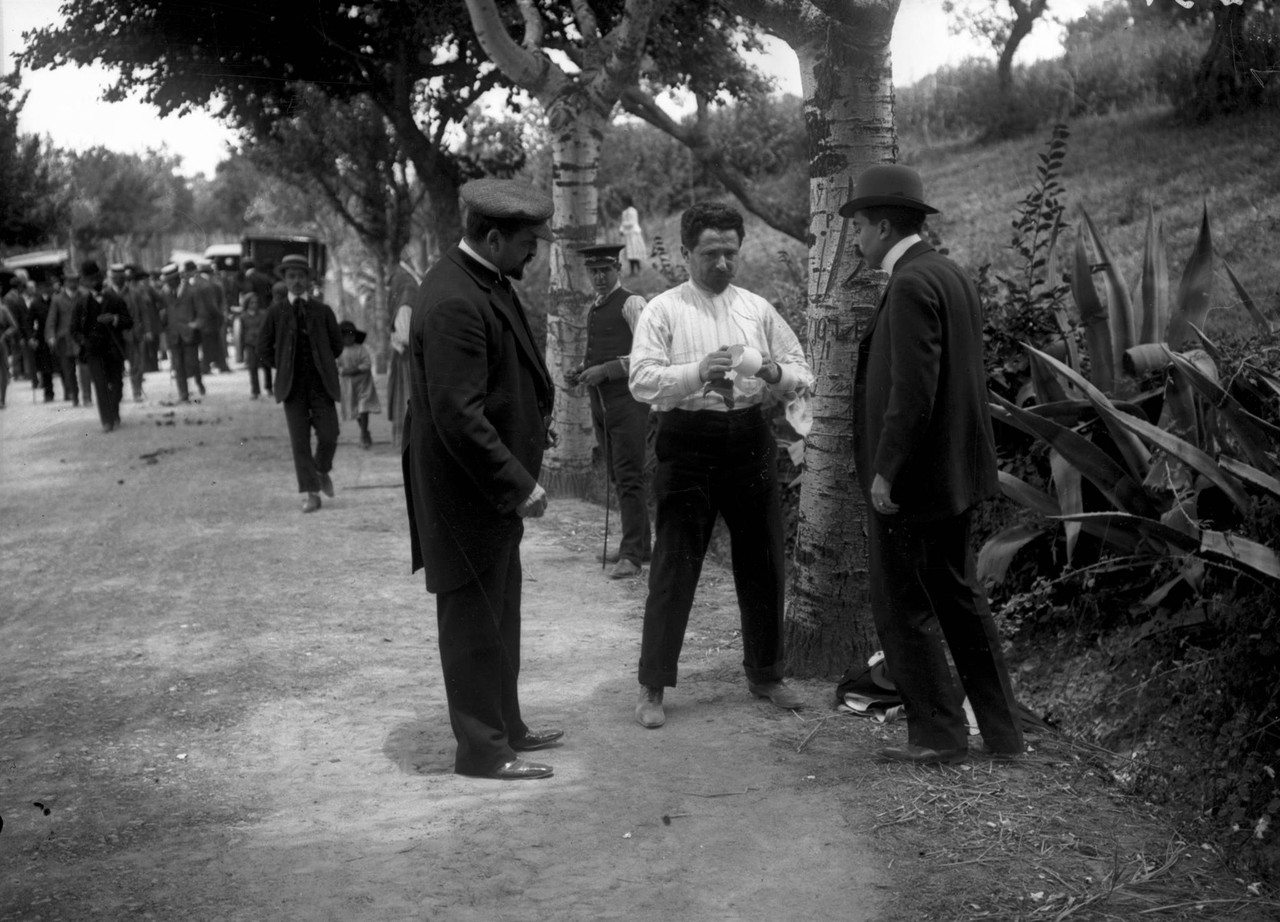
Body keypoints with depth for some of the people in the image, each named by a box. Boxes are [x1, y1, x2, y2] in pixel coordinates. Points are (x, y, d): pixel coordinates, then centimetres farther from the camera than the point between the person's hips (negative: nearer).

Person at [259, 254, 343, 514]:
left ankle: (322, 471, 24)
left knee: (328, 435, -7)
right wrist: (284, 368, 10)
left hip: (321, 384, 0)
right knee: (299, 440, -4)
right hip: (293, 386, 0)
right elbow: (264, 346, 13)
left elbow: (337, 346, 13)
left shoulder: (323, 311, 4)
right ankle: (311, 494, 0)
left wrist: (322, 366, 11)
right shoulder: (276, 313, 3)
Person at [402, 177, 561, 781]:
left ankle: (503, 725, 34)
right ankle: (482, 749, 12)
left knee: (499, 613, 20)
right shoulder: (453, 304, -24)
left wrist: (532, 426, 12)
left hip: (494, 485, 10)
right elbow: (458, 415, -27)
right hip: (465, 488, -10)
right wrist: (518, 484, -23)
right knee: (473, 616, 1)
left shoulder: (487, 283, 8)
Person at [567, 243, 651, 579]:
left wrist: (605, 370, -18)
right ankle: (638, 544, 21)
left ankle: (631, 556, -12)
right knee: (617, 476, 12)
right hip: (600, 401, 8)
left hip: (626, 399, -8)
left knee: (628, 477, -11)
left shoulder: (632, 304, -6)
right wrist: (582, 371, 7)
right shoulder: (594, 310, 18)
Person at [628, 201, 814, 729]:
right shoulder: (663, 311, -2)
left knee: (762, 563, 13)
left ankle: (765, 675, 30)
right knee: (674, 567, -2)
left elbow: (802, 374, 9)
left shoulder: (757, 309, 9)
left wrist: (777, 374, -14)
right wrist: (699, 372, -28)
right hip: (688, 441, -4)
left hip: (750, 437, 4)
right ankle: (653, 688, 7)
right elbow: (642, 381, -13)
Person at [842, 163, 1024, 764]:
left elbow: (913, 389, -24)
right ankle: (1001, 730, 23)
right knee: (957, 597, 17)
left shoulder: (911, 285, -18)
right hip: (954, 470, 10)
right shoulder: (952, 276, 12)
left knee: (903, 608, 2)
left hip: (910, 478, -10)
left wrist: (885, 471, -19)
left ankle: (937, 733, 8)